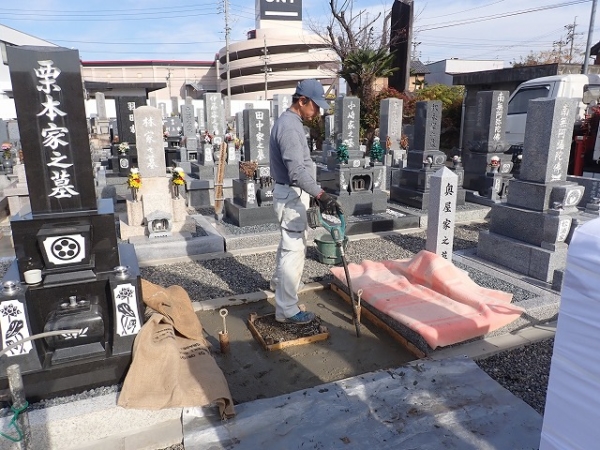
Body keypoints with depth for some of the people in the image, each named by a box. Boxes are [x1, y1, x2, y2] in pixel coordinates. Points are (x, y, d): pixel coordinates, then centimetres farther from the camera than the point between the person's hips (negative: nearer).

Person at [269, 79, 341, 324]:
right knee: (293, 250, -7)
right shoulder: (289, 126, -21)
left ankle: (279, 281, 46)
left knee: (289, 244, 25)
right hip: (291, 195, -11)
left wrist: (316, 193, 28)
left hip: (291, 192, 11)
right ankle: (287, 310, 1)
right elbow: (297, 170, -33)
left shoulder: (289, 121, 13)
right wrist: (322, 195, -41)